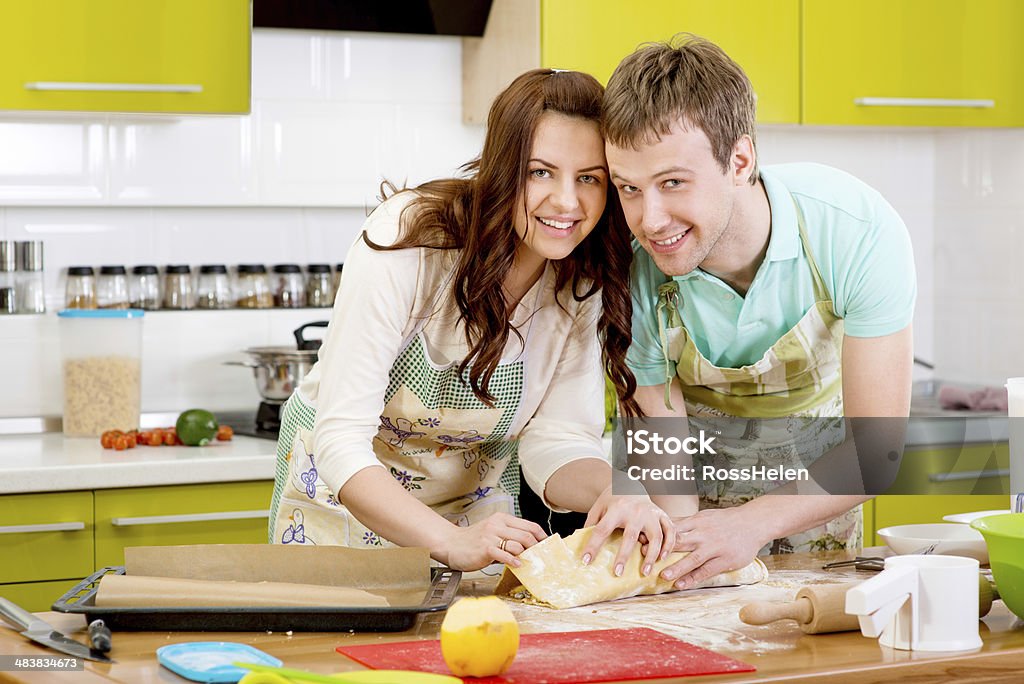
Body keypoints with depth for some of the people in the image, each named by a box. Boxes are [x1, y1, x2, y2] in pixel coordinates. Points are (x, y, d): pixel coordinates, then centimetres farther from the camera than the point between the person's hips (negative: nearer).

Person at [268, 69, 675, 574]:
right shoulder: (408, 236, -28)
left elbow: (555, 438, -14)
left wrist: (612, 497, -37)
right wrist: (450, 541, -44)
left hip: (477, 501, 3)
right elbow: (342, 438, -30)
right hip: (345, 489, -2)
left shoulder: (586, 280, -13)